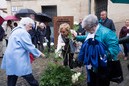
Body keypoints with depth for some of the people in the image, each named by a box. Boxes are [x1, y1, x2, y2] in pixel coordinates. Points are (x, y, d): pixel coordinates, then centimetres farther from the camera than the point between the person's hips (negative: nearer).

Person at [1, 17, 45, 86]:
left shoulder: (16, 31, 19)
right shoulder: (23, 32, -12)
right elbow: (29, 46, -14)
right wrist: (39, 53, -2)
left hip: (11, 60, 10)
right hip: (19, 60, -10)